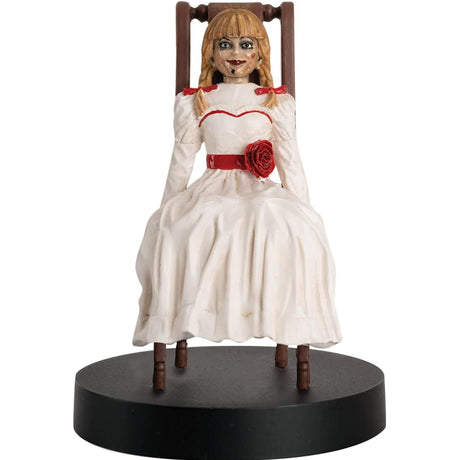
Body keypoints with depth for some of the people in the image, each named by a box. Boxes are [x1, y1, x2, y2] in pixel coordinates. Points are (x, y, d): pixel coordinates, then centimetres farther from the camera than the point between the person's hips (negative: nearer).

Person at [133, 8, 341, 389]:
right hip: (211, 193, 1)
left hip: (264, 194, 0)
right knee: (178, 228, -34)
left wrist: (302, 211, 3)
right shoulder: (194, 102, 14)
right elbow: (181, 162, 15)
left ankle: (289, 341, -28)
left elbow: (291, 162, 11)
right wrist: (168, 214, 12)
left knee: (287, 227, -35)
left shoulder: (277, 102, 14)